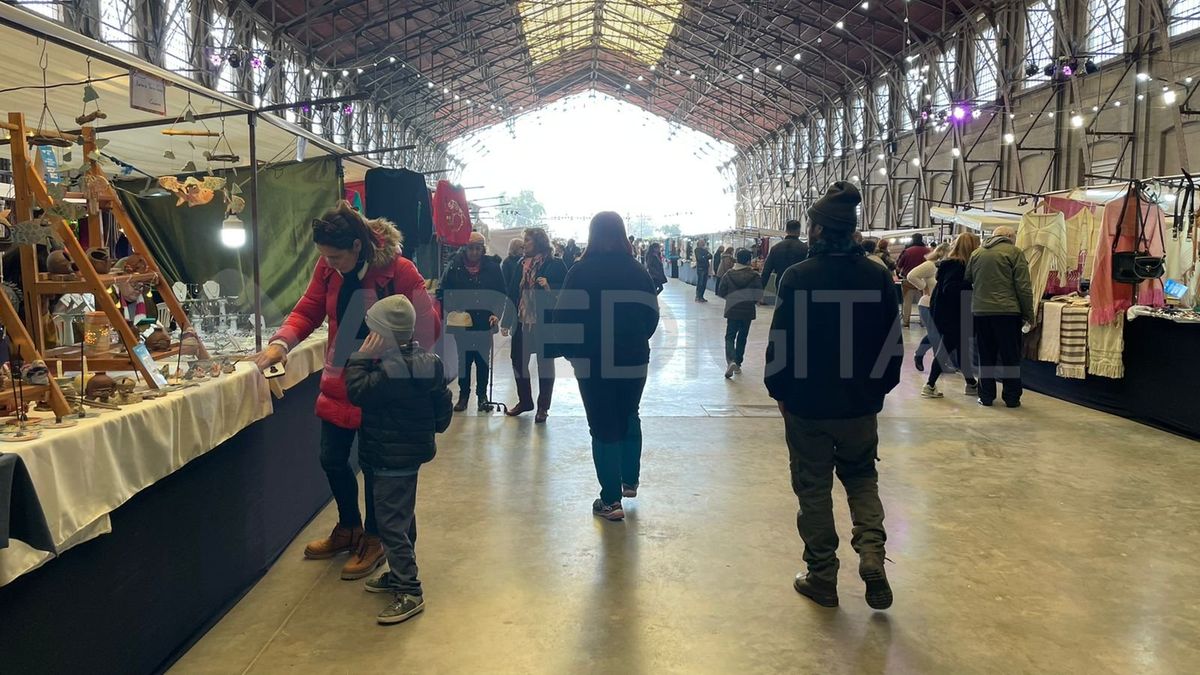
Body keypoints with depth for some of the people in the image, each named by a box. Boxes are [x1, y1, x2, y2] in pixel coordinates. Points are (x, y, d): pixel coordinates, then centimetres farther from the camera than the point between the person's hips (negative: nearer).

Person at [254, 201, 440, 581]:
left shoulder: (399, 271, -19)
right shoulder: (328, 269, -3)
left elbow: (429, 326, -17)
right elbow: (307, 312, 1)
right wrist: (281, 342, -16)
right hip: (339, 382, 6)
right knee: (331, 459, 15)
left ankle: (373, 540, 28)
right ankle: (348, 528, 39)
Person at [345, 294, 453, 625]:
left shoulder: (392, 369, -27)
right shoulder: (425, 360, 4)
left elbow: (357, 392, -20)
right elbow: (442, 401, 12)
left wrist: (360, 359, -12)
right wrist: (434, 427, 25)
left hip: (392, 458, -10)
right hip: (413, 448, 10)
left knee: (391, 524, -4)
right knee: (402, 518, 21)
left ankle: (409, 593, 0)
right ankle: (399, 575, 36)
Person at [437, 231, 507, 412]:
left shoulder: (492, 267, 1)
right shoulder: (454, 266, -1)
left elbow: (501, 294, 5)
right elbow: (443, 293, 2)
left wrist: (496, 314, -8)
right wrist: (451, 311, -11)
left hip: (484, 321, 0)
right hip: (461, 322, 0)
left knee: (482, 359, 7)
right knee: (463, 358, 6)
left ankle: (482, 395, 19)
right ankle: (463, 395, 19)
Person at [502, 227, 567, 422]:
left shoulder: (554, 264, -8)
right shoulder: (522, 265, 9)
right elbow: (513, 292, 11)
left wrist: (549, 287, -26)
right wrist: (507, 321, 10)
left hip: (544, 323, -6)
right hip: (522, 321, 6)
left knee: (544, 363, 5)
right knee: (518, 361, 12)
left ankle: (543, 406, 16)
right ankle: (524, 400, 29)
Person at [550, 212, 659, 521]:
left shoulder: (581, 272, -10)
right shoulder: (637, 271, -2)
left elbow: (565, 317, -10)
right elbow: (652, 315, 4)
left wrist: (568, 351, 6)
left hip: (593, 363, -3)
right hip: (634, 362, 3)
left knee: (603, 427, 3)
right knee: (630, 418, 23)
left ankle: (611, 501, 5)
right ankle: (630, 482, 31)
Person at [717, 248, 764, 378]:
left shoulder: (729, 274, -6)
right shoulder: (755, 276, -10)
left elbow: (721, 292, -5)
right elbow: (759, 295, -11)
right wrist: (753, 301, 11)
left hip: (732, 310, 0)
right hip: (748, 311, 0)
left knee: (730, 337, 5)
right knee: (742, 338, 15)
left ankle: (731, 361, -19)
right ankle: (738, 364, 20)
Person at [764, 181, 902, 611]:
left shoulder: (798, 278, -15)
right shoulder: (877, 277, -4)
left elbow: (781, 343, -12)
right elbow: (893, 343, 2)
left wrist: (779, 391, 3)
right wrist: (879, 387, 16)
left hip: (807, 404, -3)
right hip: (860, 403, 3)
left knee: (814, 488, 11)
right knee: (861, 478, 22)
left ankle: (822, 577, 19)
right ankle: (871, 551, 2)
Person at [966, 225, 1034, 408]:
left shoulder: (976, 254, 11)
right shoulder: (1014, 252, -4)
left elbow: (967, 281, 16)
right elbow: (1023, 287, -7)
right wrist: (1028, 314, -2)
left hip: (980, 311, 4)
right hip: (1007, 311, -4)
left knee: (986, 356, 11)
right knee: (1010, 357, 5)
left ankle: (986, 396, 14)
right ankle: (1012, 398, 8)